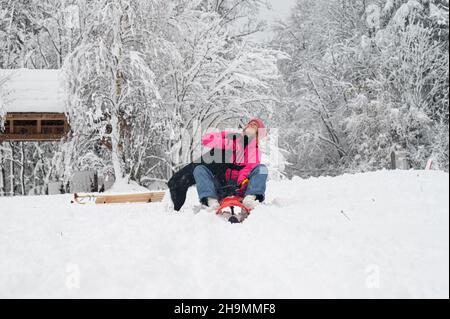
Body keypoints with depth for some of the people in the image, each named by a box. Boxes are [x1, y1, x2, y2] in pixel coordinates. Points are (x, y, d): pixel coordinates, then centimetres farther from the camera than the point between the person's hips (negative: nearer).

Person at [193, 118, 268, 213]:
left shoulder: (255, 151, 12)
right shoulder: (232, 137, 14)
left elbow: (249, 168, -7)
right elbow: (206, 139, 1)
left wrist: (243, 180, -29)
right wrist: (231, 143, -9)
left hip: (238, 187, -1)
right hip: (220, 185, 1)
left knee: (262, 168, -18)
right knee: (199, 169, -19)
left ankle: (249, 198, -44)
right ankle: (212, 202, -43)